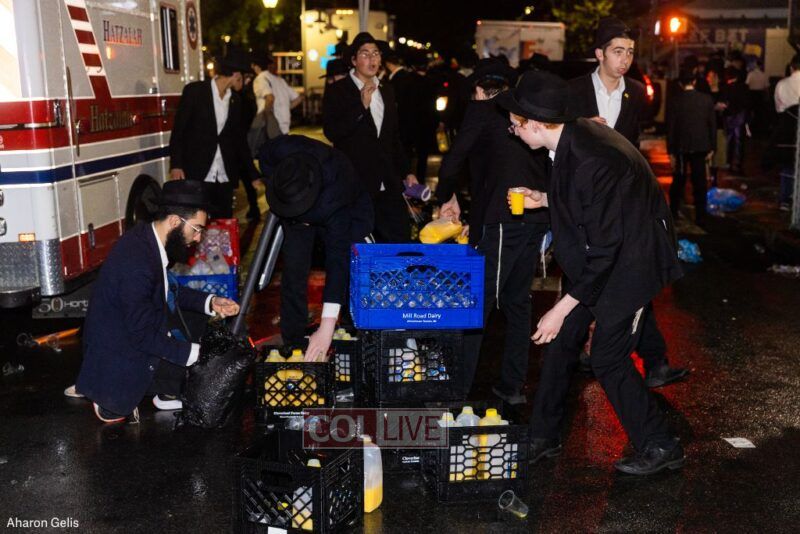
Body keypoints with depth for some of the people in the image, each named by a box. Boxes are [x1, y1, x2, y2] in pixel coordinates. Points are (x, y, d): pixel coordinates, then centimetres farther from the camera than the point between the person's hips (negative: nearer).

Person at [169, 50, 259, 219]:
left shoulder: (235, 101, 13)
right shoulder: (194, 91, -3)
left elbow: (240, 140, 16)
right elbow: (178, 130, -3)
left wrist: (254, 176, 13)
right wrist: (176, 165, -12)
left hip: (225, 179, 5)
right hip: (197, 176, -5)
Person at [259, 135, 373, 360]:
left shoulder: (335, 192, -46)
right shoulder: (282, 150, -38)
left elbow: (338, 259, -49)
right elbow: (264, 157, -9)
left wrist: (327, 326, -54)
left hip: (347, 215, -3)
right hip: (297, 218, 3)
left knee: (352, 273, -10)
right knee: (293, 272, -5)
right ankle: (292, 345, 5)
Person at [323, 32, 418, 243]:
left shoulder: (386, 91, 17)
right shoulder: (337, 91, -1)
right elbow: (331, 132, -13)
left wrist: (406, 172, 20)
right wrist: (362, 105, -18)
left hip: (389, 184, 5)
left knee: (400, 240, 3)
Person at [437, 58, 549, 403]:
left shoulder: (482, 110, 4)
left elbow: (452, 163, -2)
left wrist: (448, 197, 16)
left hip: (502, 217, -6)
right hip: (538, 216, 7)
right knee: (518, 300, 16)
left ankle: (457, 388, 2)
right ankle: (513, 386, 22)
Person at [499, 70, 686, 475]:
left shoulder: (593, 162, -33)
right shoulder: (573, 136, -5)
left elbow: (603, 249, -27)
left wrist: (563, 308, -22)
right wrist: (545, 199, 6)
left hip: (627, 263, -9)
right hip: (595, 254, 9)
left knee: (608, 358, -2)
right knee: (560, 341, 11)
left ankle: (660, 448, 18)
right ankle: (543, 437, 26)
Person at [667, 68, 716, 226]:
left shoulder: (675, 101, -8)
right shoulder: (707, 99, -3)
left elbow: (670, 127, -7)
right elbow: (712, 125, 0)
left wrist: (670, 151, -1)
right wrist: (711, 148, 8)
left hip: (681, 148, -1)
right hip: (701, 147, 1)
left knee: (678, 182, 13)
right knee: (699, 183, 7)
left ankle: (673, 215, 19)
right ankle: (701, 218, 10)